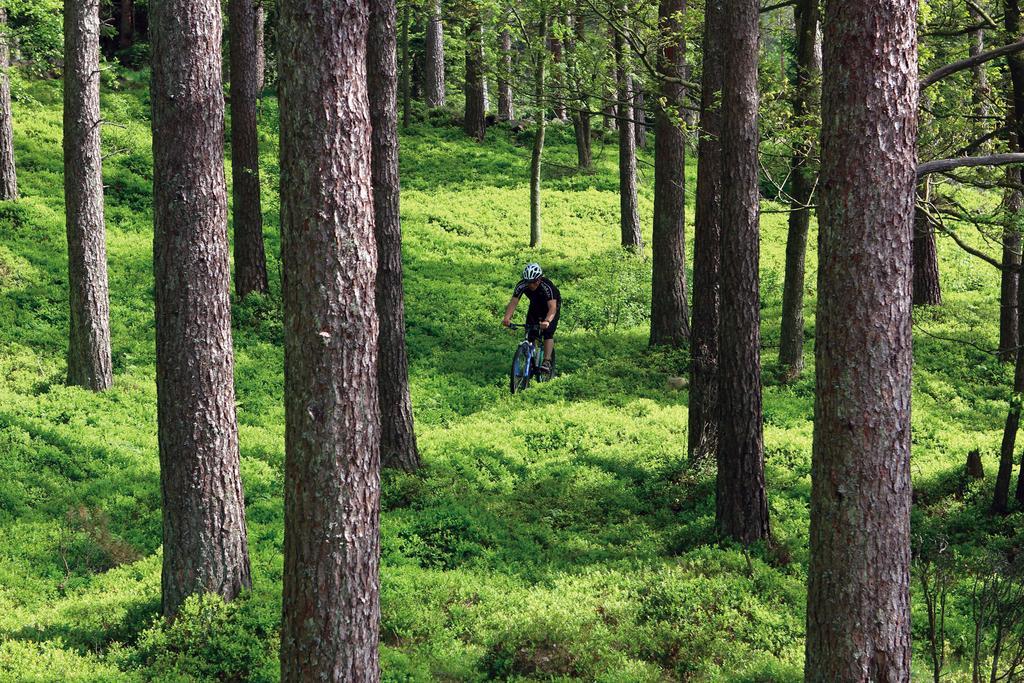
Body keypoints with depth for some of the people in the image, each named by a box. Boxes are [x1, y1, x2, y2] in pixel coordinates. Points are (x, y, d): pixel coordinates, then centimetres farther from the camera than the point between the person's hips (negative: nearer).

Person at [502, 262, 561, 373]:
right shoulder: (522, 285, -28)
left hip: (551, 305, -4)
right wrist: (507, 318, -51)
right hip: (535, 305, 4)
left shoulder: (547, 286, -38)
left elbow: (552, 307, -48)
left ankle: (547, 362, -23)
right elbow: (513, 302, -33)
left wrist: (547, 321, -66)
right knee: (530, 334, -6)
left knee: (548, 333, -22)